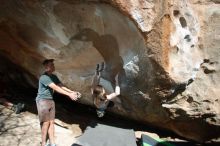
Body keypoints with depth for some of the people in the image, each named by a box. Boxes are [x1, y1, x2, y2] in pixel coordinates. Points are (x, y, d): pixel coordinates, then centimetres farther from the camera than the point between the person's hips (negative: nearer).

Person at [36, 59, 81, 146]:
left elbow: (61, 86, 4)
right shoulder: (44, 77, -20)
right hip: (42, 101, -8)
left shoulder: (54, 77, 8)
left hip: (50, 100, 8)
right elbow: (56, 88, -26)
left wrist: (72, 92, -8)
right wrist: (69, 94, -28)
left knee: (51, 122, 8)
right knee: (46, 123, -4)